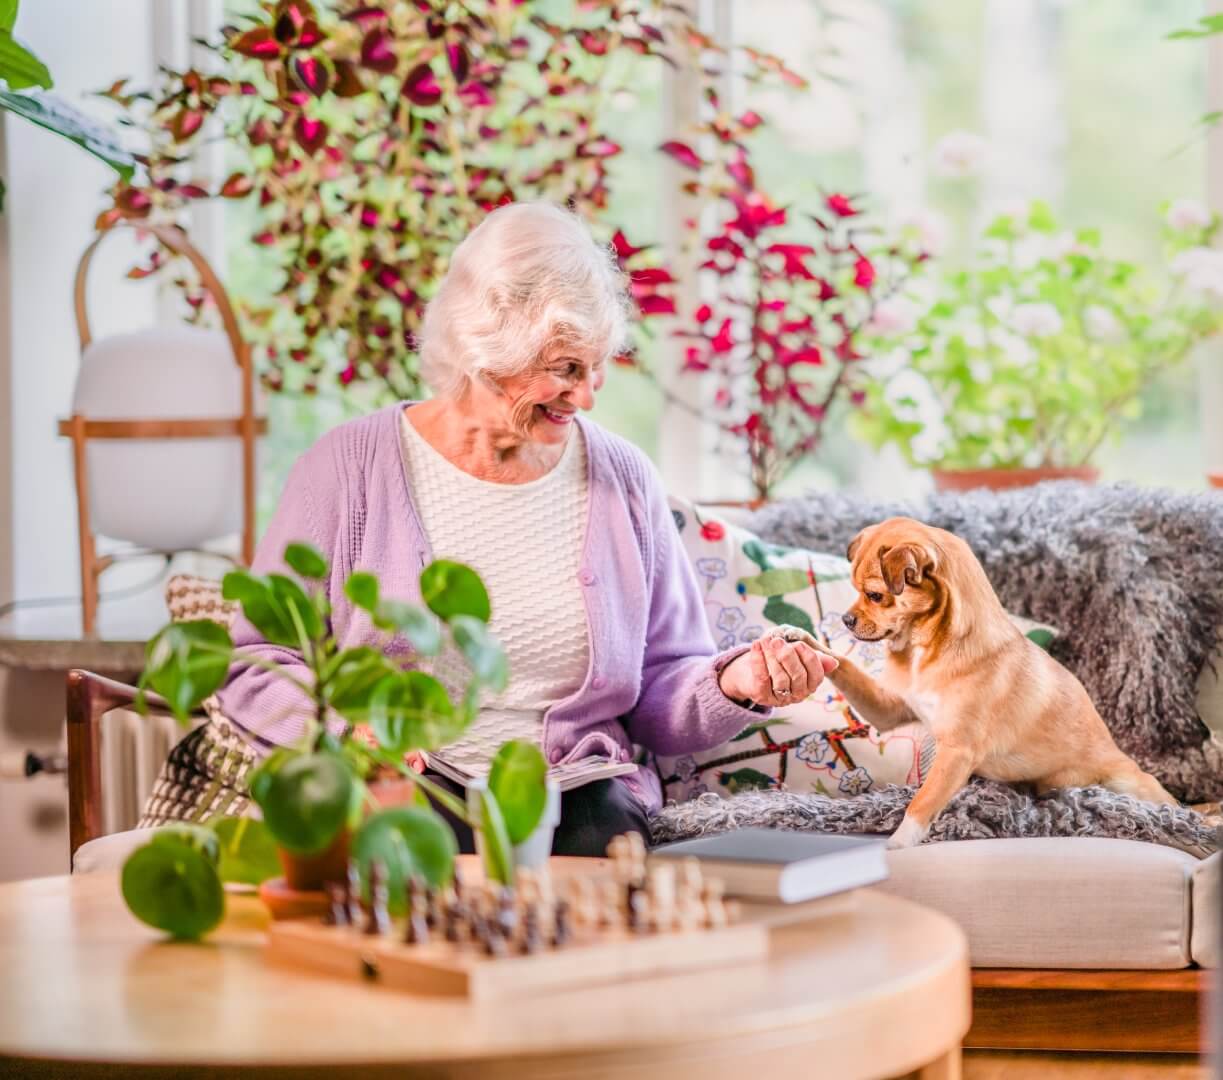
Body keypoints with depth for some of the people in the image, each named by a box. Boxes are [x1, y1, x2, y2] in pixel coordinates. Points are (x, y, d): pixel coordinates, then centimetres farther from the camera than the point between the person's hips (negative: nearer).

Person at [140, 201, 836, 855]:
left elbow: (661, 697, 12)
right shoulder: (352, 468, 2)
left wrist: (731, 685, -11)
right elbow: (254, 669, 2)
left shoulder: (622, 479, 10)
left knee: (605, 842, -32)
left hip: (577, 792, 3)